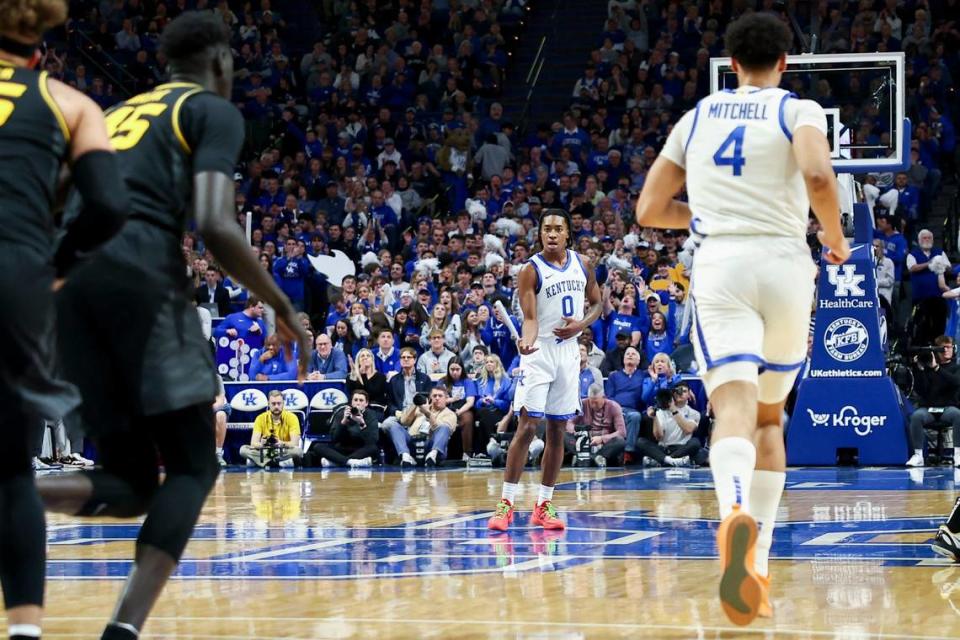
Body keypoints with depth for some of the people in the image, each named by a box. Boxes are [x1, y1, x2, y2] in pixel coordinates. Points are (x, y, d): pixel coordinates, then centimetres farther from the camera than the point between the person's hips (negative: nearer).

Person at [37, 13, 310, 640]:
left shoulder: (114, 114, 32)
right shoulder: (214, 111, 11)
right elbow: (215, 225, -4)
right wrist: (283, 307, 6)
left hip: (68, 280, 6)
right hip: (138, 274, -6)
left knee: (129, 482, 10)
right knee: (193, 465, 4)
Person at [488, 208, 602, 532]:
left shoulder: (582, 265, 5)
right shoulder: (531, 270, -9)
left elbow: (597, 303, 16)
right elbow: (530, 319, -16)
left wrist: (581, 325, -5)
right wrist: (527, 343, -37)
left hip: (568, 351, 5)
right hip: (539, 352, -5)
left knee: (557, 431, 7)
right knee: (527, 426, -12)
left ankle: (544, 505, 13)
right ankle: (506, 504, -10)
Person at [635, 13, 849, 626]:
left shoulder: (696, 118, 16)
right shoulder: (798, 110, 6)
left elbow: (650, 211, 17)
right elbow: (818, 175, -16)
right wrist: (836, 238, 1)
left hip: (718, 264, 1)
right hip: (784, 263, 0)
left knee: (735, 409, -14)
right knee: (770, 417, 16)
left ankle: (736, 513, -47)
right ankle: (758, 564, 10)